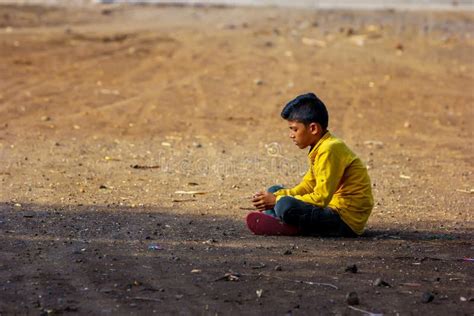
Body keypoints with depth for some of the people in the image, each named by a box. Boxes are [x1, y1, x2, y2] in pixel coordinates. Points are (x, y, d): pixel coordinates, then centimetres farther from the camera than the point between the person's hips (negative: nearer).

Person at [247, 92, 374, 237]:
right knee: (274, 191, 18)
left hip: (347, 221, -11)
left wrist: (278, 200, -16)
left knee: (285, 206, -32)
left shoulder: (330, 150, -19)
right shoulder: (320, 148, 13)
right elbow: (306, 187, 16)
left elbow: (320, 198, -23)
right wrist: (276, 197, 0)